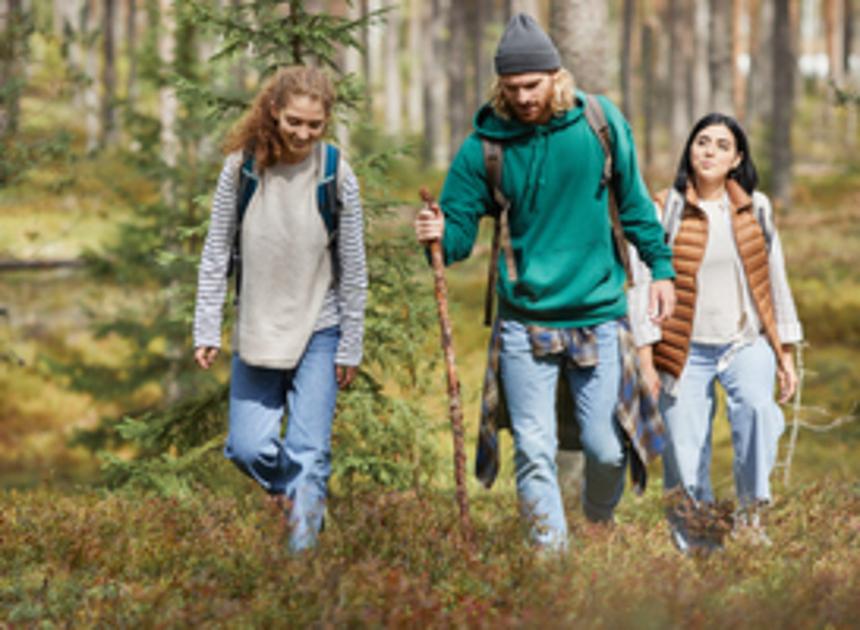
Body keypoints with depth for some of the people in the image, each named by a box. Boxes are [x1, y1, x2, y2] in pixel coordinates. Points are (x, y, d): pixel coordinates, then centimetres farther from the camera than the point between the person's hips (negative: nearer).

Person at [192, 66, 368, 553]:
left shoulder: (337, 177, -9)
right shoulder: (242, 167, -6)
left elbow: (353, 271, -3)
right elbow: (216, 255, 1)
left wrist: (350, 349, -2)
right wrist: (207, 330, 0)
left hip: (318, 333, -2)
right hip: (256, 331, 2)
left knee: (307, 453, -9)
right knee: (249, 449, 0)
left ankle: (302, 547, -1)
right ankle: (302, 497, 28)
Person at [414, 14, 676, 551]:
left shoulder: (601, 123, -2)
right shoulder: (485, 145, -4)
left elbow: (633, 200, 11)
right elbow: (461, 227, -1)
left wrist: (661, 265, 9)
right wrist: (440, 235, -24)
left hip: (598, 311, 0)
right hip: (525, 319, 0)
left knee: (606, 447, 4)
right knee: (534, 451, -3)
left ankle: (600, 523, 33)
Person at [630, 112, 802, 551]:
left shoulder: (755, 209, 7)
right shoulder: (665, 211, -2)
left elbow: (775, 280, 14)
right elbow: (643, 283, -1)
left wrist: (785, 354, 12)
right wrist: (646, 359, -7)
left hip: (746, 342, 1)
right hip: (687, 351, -1)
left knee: (756, 407, -30)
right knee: (686, 462, -4)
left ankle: (750, 513, -20)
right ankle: (691, 538, 17)